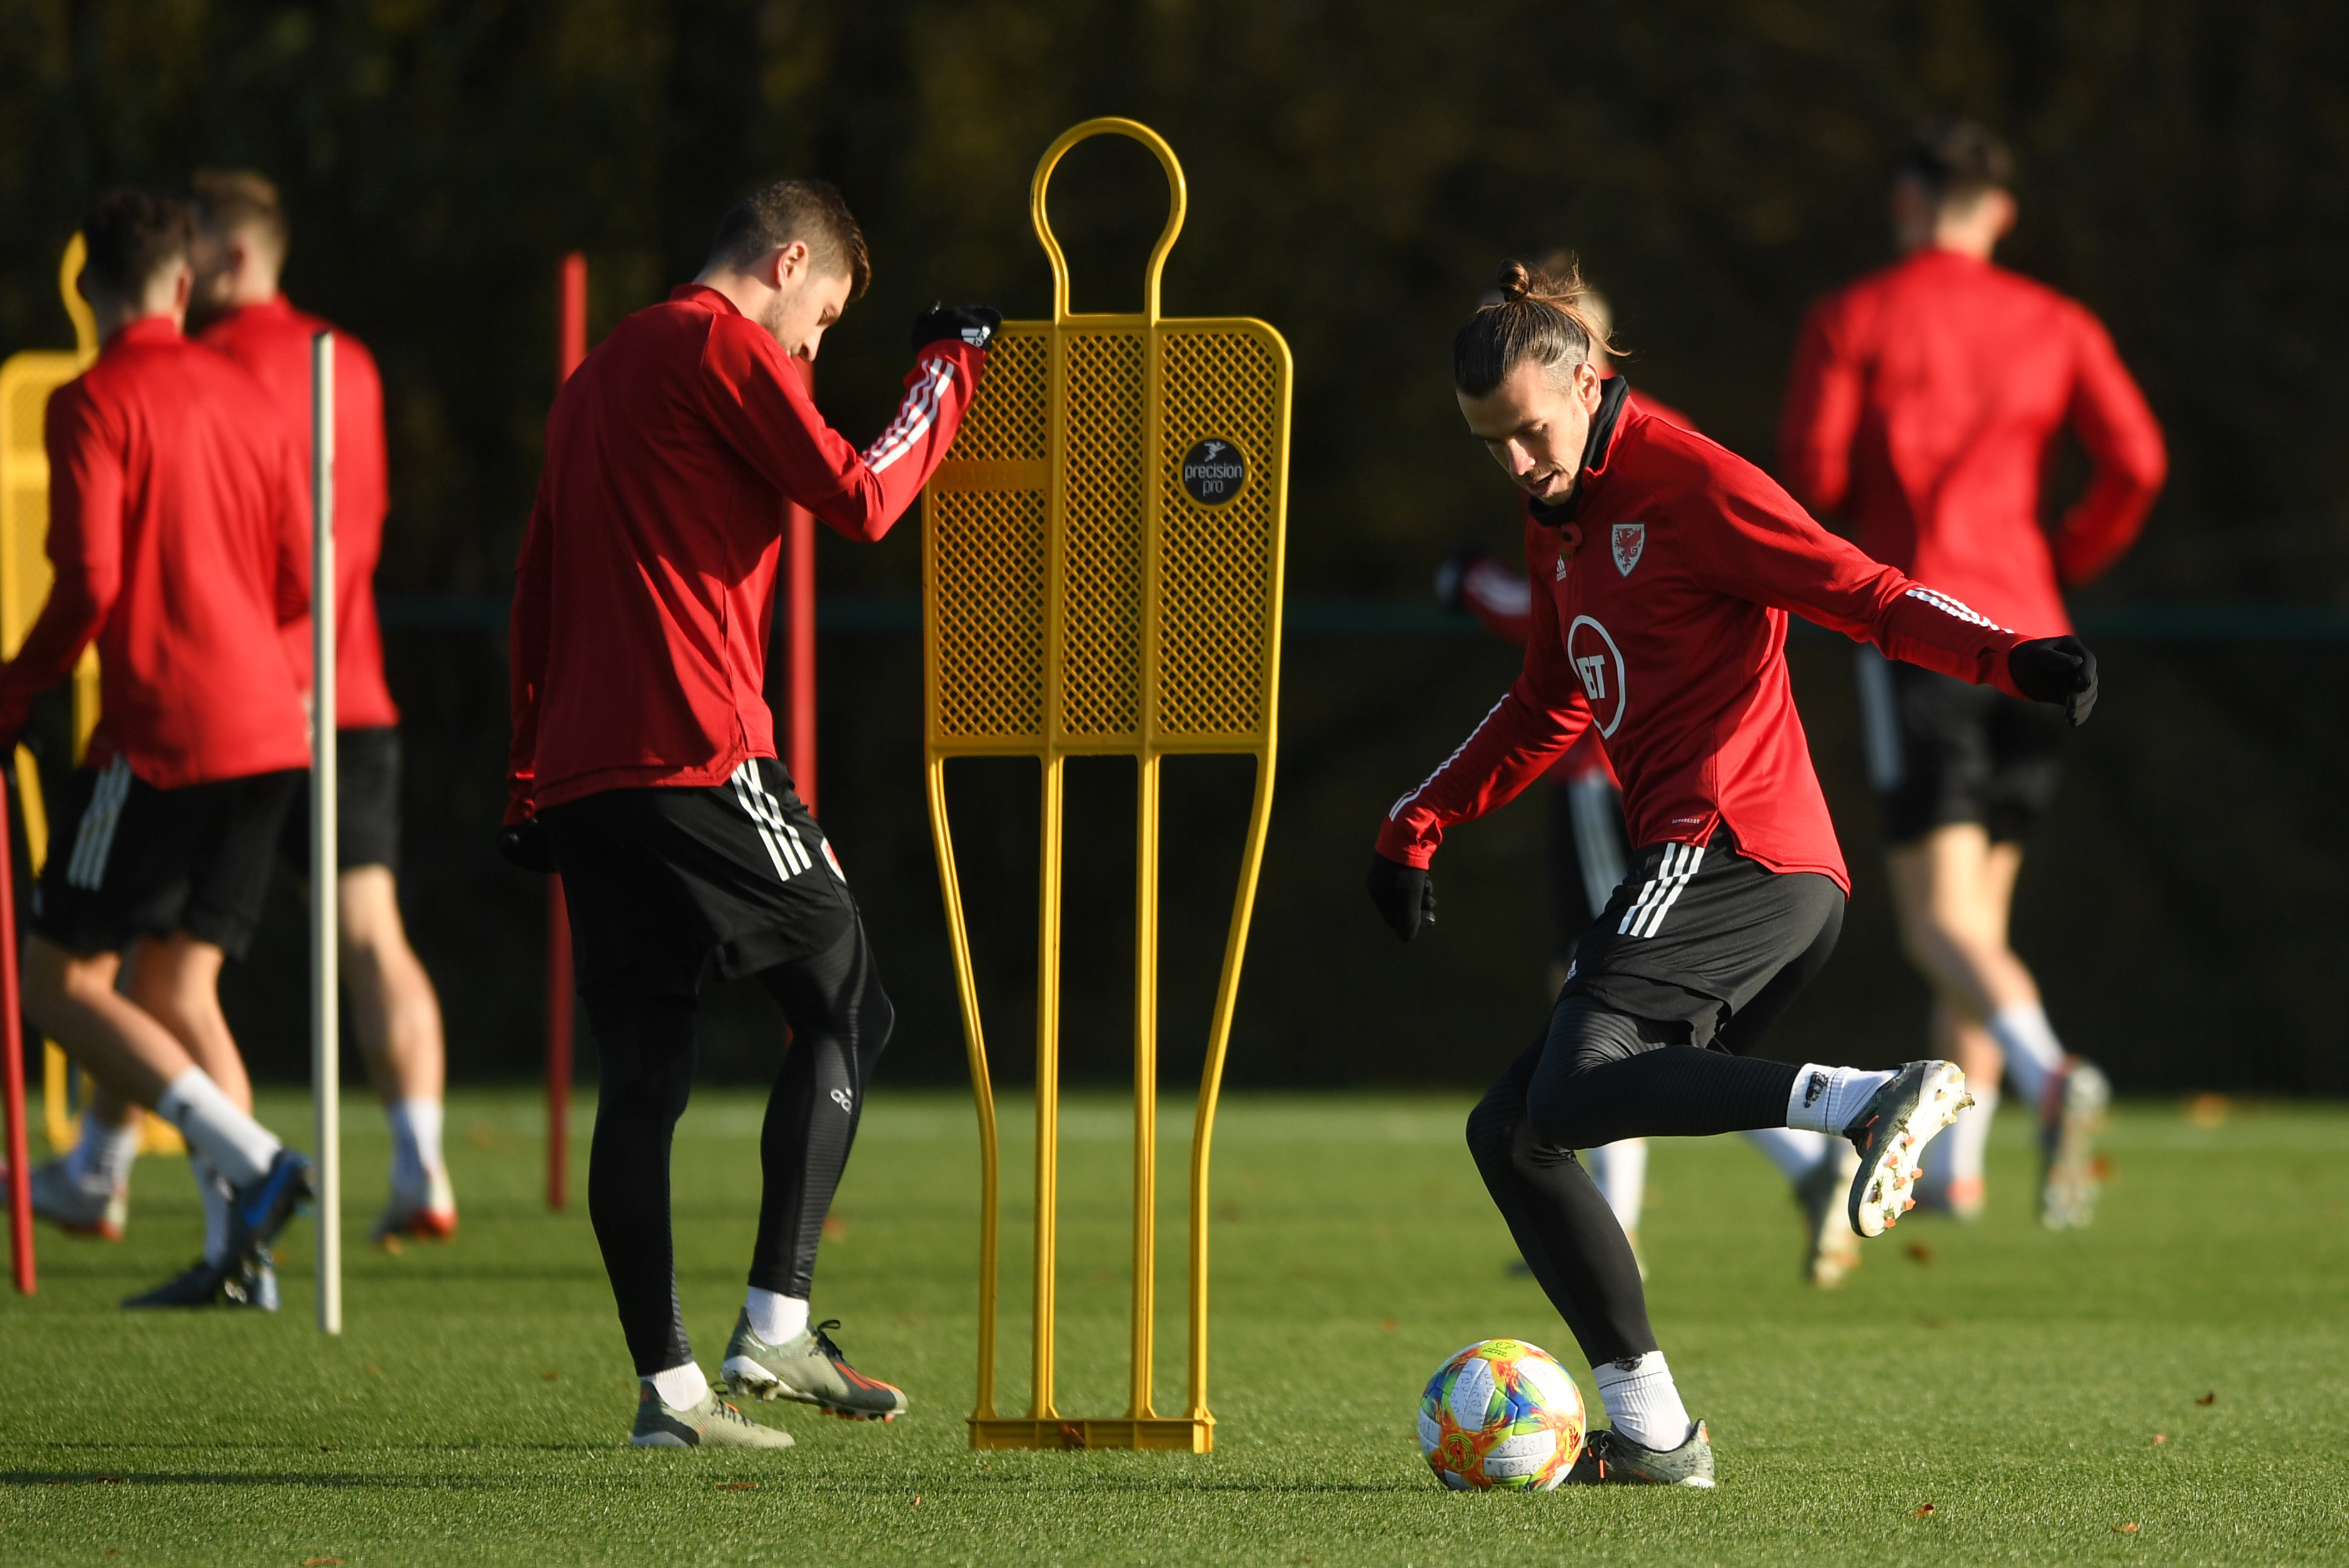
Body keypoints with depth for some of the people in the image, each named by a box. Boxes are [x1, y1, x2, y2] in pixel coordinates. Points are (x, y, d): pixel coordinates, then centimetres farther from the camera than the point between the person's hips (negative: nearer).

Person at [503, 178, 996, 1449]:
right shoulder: (724, 346, -3)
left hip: (578, 770, 8)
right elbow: (859, 498, -10)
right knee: (845, 1005, 3)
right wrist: (948, 375, 4)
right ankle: (777, 1322, -5)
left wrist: (530, 784, 25)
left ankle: (665, 1386, 2)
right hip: (695, 754, -8)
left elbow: (535, 594, 25)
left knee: (641, 1075, 5)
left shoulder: (599, 375, 24)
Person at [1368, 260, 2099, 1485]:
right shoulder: (1559, 522, 20)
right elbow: (1547, 712, 34)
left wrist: (2009, 657, -29)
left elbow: (1861, 595, -14)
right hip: (1697, 868, 9)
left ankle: (1870, 1103, -35)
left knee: (1563, 1102, -25)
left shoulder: (1691, 484, -7)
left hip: (1731, 845, -9)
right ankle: (1647, 1429, 3)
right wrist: (1415, 826, 34)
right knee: (1507, 1131, 7)